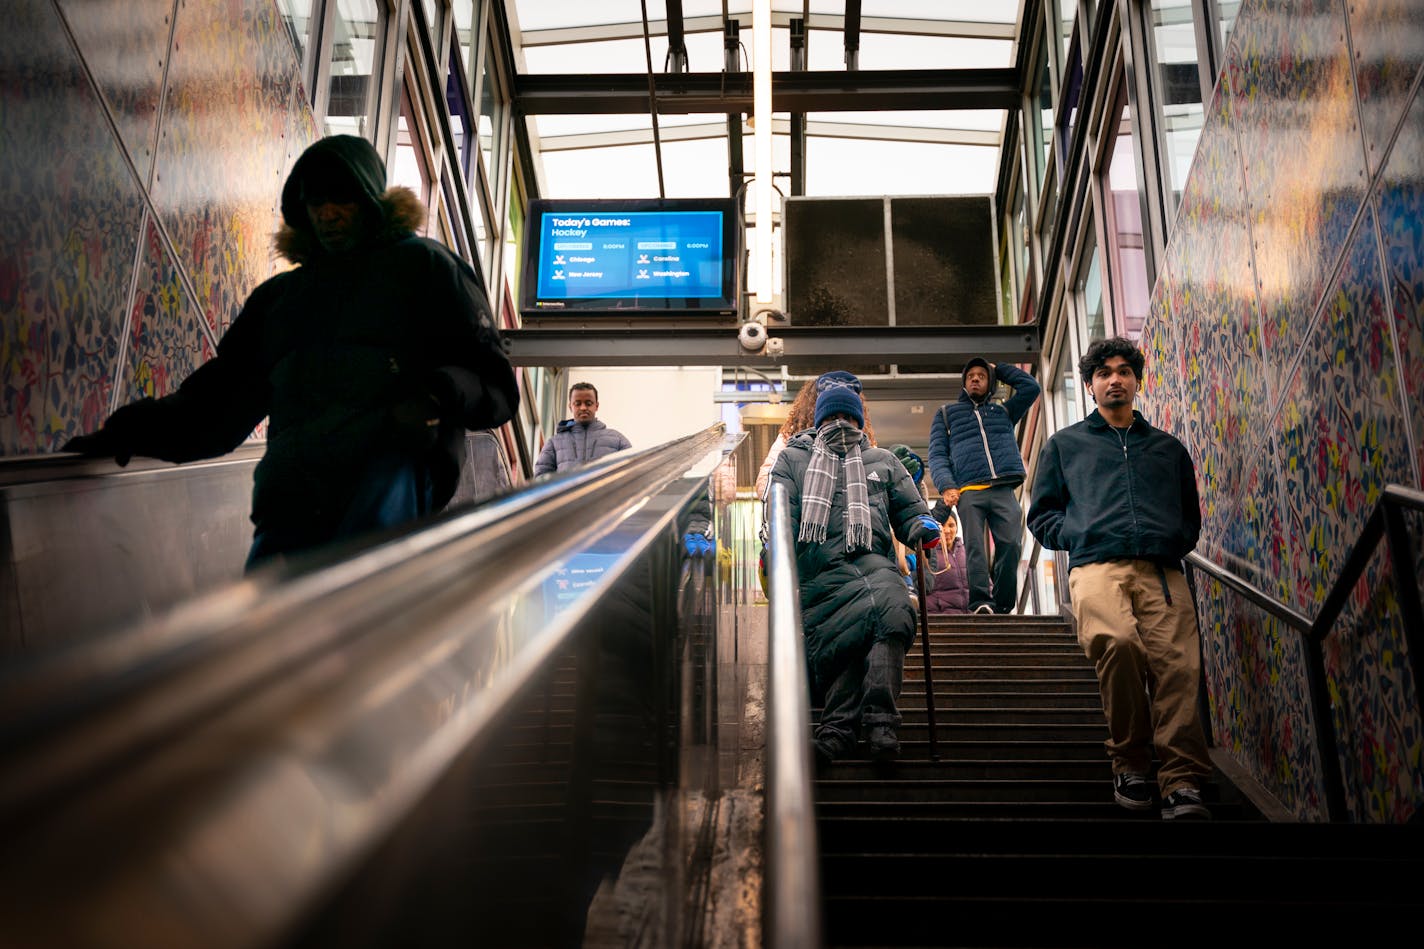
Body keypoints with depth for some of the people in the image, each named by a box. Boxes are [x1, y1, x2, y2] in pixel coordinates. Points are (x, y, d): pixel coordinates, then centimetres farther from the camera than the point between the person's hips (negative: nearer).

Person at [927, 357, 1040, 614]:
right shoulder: (947, 413, 25)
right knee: (975, 547, -15)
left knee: (1010, 544, -15)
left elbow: (1030, 387, 24)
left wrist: (998, 369, 32)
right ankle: (980, 602, -20)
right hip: (968, 491, -1)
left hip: (1003, 490, 1)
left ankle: (1002, 604, -11)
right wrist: (946, 486, -6)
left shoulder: (1003, 411, 33)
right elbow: (937, 454, 13)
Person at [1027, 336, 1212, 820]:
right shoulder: (1065, 445, 26)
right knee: (1118, 642, -33)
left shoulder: (1168, 448, 31)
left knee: (1177, 661, -24)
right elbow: (1041, 514, 22)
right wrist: (1077, 536, 4)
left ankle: (1183, 784, -27)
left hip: (1162, 571, 2)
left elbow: (1191, 516, 31)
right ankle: (1129, 763, -17)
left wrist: (1175, 542, 10)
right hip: (1097, 566, -2)